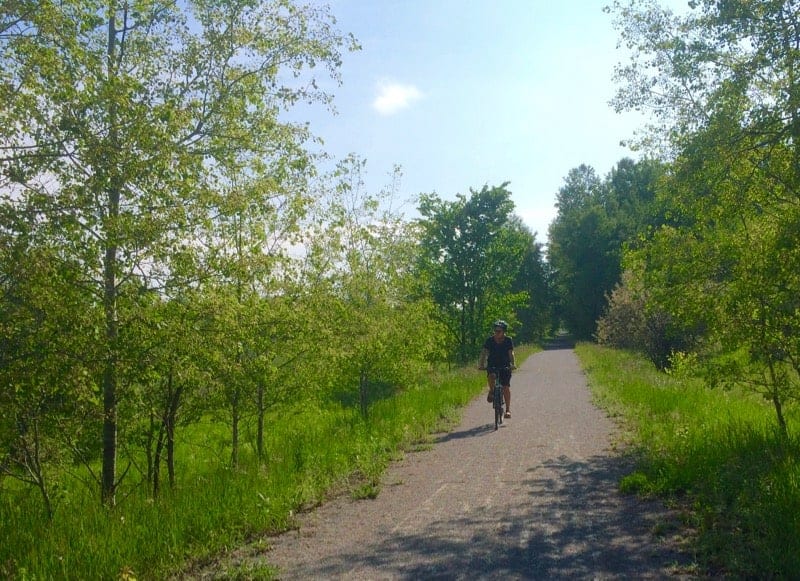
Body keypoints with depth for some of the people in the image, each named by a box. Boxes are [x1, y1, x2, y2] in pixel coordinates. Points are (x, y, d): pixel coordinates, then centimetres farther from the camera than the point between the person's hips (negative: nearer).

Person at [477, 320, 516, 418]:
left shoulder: (508, 340, -7)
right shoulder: (489, 340, -6)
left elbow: (511, 353, -15)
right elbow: (484, 353, -12)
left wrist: (513, 364, -31)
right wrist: (481, 364, -26)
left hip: (505, 366, 0)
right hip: (492, 365, 0)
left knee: (506, 387, -8)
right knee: (492, 376, -33)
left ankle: (508, 409, 1)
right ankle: (491, 392, -4)